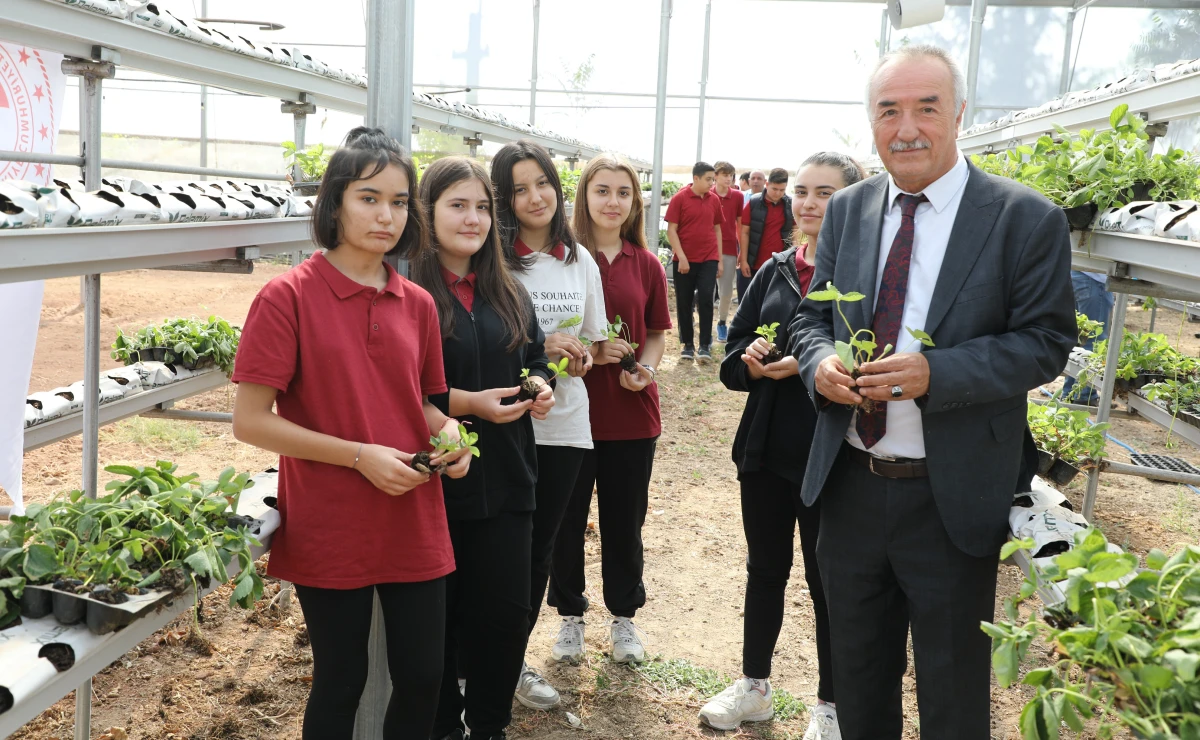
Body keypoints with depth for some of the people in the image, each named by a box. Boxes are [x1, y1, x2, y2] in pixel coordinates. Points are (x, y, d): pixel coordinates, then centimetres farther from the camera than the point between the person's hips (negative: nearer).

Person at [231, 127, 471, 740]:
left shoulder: (418, 305, 5)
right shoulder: (288, 297, -11)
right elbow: (250, 420, -13)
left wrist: (447, 430, -5)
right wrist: (360, 455, -20)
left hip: (416, 526, 5)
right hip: (330, 532, -4)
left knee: (422, 678, 13)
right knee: (341, 682, 12)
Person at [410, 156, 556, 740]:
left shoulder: (508, 292, 10)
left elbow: (535, 355, 19)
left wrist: (539, 386, -2)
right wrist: (468, 403, -21)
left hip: (505, 479, 6)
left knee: (506, 610, 12)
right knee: (436, 617, 8)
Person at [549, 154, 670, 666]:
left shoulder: (646, 265, 4)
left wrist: (645, 369, -7)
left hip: (631, 413, 3)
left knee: (625, 519, 14)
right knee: (567, 518, 10)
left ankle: (624, 617, 33)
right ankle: (570, 615, 31)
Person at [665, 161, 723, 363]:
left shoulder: (714, 199, 6)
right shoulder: (679, 198, -5)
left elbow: (717, 229, 13)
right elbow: (671, 230, -7)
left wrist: (719, 259, 10)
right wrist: (681, 257, -14)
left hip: (709, 259, 2)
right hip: (685, 260, -2)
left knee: (706, 300, -5)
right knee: (684, 303, 5)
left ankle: (705, 345, 1)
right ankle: (687, 345, 16)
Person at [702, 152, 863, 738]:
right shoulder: (775, 271, 7)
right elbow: (732, 362, 6)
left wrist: (808, 367, -25)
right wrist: (751, 360, -15)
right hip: (766, 451, 5)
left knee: (827, 580, 10)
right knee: (764, 569, 17)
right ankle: (754, 688, 35)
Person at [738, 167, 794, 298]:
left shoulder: (791, 204, 1)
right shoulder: (753, 203, -5)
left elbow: (795, 230, 10)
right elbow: (745, 232, -3)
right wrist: (743, 260, -7)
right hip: (755, 263, -1)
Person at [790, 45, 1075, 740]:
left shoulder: (1028, 219, -9)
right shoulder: (847, 210, 4)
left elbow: (1046, 342, -10)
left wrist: (934, 374, -25)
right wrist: (820, 363, -14)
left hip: (954, 500, -4)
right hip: (851, 487, 4)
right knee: (859, 677, 23)